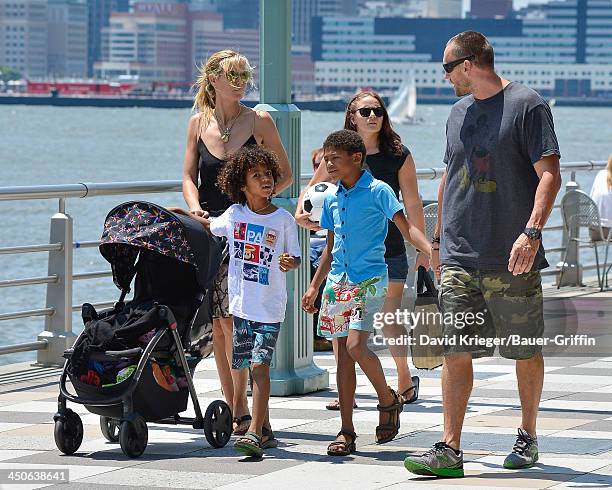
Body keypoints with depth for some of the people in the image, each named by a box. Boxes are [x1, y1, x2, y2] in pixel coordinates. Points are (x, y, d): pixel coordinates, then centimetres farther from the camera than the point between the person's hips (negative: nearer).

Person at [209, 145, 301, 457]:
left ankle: (254, 432, -17)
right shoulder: (234, 215, 4)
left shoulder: (283, 219, -4)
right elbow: (210, 228, 24)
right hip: (241, 303, 4)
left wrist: (290, 263, -22)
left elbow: (295, 257, -1)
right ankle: (265, 430, 19)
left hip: (270, 306, -4)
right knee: (251, 367, 8)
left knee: (259, 366, -13)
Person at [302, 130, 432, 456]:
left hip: (369, 280, -6)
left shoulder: (377, 191, -5)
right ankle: (346, 431, 7)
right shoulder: (331, 199, 13)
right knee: (343, 354, 4)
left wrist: (432, 251, -28)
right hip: (338, 282, 6)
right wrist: (314, 287, 22)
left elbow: (405, 227, -12)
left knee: (356, 346, -20)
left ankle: (388, 399, 5)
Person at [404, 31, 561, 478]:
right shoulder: (459, 113, 16)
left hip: (511, 259, -5)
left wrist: (532, 230, -21)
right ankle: (450, 450, -5)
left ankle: (528, 437, 22)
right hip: (459, 257, 5)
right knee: (456, 351, -3)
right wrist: (438, 238, 23)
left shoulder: (526, 105, -4)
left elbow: (549, 174, -10)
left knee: (526, 352, 6)